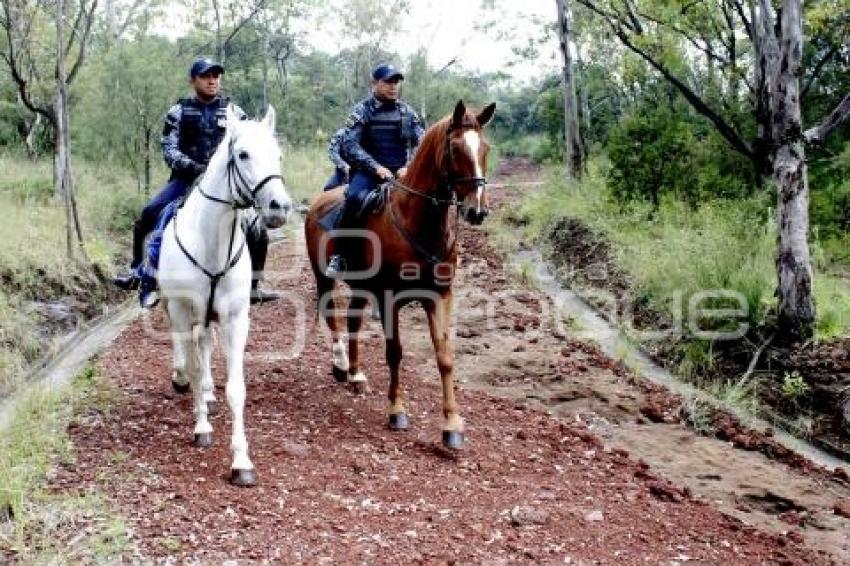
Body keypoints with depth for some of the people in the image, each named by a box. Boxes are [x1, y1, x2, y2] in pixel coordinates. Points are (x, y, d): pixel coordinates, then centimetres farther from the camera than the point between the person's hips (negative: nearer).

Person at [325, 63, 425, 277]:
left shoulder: (407, 112, 12)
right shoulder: (362, 110, 2)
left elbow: (421, 143, 7)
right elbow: (349, 145, -8)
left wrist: (409, 167, -12)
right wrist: (377, 167, -19)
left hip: (401, 172, 4)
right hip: (368, 171, -4)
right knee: (355, 198, -33)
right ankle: (339, 255, -22)